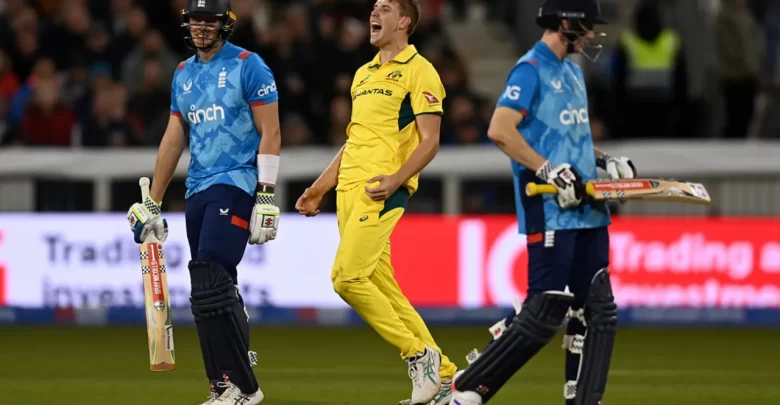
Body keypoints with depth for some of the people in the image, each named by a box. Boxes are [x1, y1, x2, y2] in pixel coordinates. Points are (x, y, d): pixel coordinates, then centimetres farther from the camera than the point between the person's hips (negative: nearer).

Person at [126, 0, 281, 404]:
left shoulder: (248, 66, -4)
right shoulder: (183, 74, 16)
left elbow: (270, 133, -7)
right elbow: (173, 140, 22)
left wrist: (266, 197, -15)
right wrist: (151, 204, 22)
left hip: (235, 185, -7)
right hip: (198, 190, 7)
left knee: (210, 282, -18)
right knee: (211, 293, 4)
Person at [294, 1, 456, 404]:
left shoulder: (418, 70, -4)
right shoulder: (363, 74, 21)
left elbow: (430, 141, -10)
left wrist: (395, 180, -23)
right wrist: (321, 187, 22)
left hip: (381, 191, -8)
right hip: (349, 189, 8)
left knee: (347, 277, -19)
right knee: (382, 288, 5)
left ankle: (419, 355, -8)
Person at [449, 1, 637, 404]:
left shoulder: (572, 72, 18)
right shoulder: (531, 70, -10)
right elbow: (500, 129, -20)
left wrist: (605, 160, 14)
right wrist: (549, 171, -23)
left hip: (587, 209, 9)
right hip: (550, 212, -9)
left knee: (598, 310, 5)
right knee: (544, 312, -11)